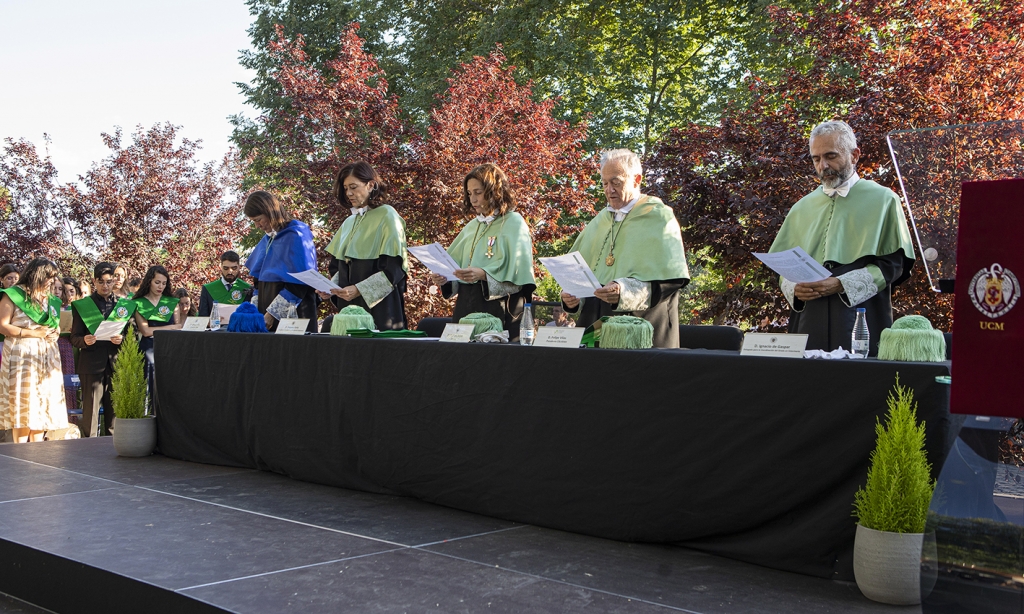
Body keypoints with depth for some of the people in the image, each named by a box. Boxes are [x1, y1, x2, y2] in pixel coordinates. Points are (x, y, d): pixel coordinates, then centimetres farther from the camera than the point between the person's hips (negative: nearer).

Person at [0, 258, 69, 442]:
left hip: (47, 357, 6)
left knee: (43, 402, 3)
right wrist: (33, 333, -13)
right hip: (21, 355, -6)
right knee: (22, 402, -7)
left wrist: (55, 333, 3)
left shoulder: (52, 300, 17)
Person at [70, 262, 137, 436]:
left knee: (114, 411, 4)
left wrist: (122, 339, -11)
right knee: (90, 411, -4)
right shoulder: (82, 305, 9)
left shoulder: (126, 305, 13)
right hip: (91, 364, -1)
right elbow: (74, 338, 5)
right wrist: (84, 341, -17)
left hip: (117, 363, 2)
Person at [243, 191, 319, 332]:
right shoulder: (267, 240, 13)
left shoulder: (296, 236, -11)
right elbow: (259, 279, 17)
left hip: (291, 315, -7)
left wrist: (271, 313, -18)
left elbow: (298, 285, -16)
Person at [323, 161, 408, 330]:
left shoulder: (387, 216, -5)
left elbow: (394, 269, -13)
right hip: (348, 307, 6)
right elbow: (338, 266, 17)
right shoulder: (349, 222, 14)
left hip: (378, 308, -6)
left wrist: (359, 290, -21)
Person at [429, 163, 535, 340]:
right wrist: (446, 277, -6)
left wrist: (483, 274, -27)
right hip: (467, 306, 6)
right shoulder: (472, 226, 15)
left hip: (500, 310, -6)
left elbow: (516, 273, -14)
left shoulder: (514, 223, -5)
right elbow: (457, 264, 15)